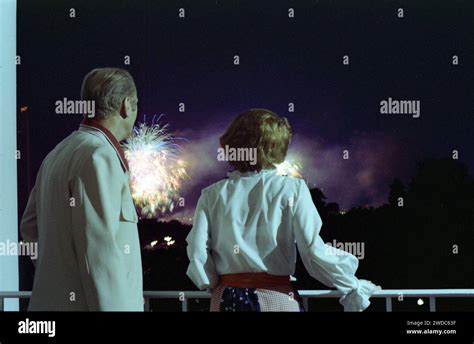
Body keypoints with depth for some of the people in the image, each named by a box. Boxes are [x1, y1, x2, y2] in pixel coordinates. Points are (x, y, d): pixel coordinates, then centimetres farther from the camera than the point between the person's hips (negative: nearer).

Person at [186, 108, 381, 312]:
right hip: (277, 300, -2)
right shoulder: (292, 190, -4)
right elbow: (314, 250, -7)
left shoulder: (212, 195, 2)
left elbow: (197, 253, -1)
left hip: (228, 300, 2)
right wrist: (353, 287, 4)